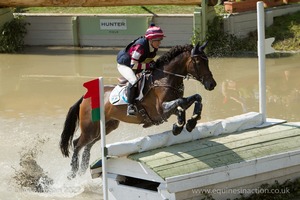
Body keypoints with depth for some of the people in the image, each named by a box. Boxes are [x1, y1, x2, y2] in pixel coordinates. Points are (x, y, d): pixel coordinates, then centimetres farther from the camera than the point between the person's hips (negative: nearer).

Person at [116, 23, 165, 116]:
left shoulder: (154, 46, -9)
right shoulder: (140, 46, -34)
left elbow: (148, 59, 10)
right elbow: (133, 65, -34)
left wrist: (152, 64, -10)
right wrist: (148, 65, -35)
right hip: (125, 64, -9)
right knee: (133, 81, -33)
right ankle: (130, 105, -25)